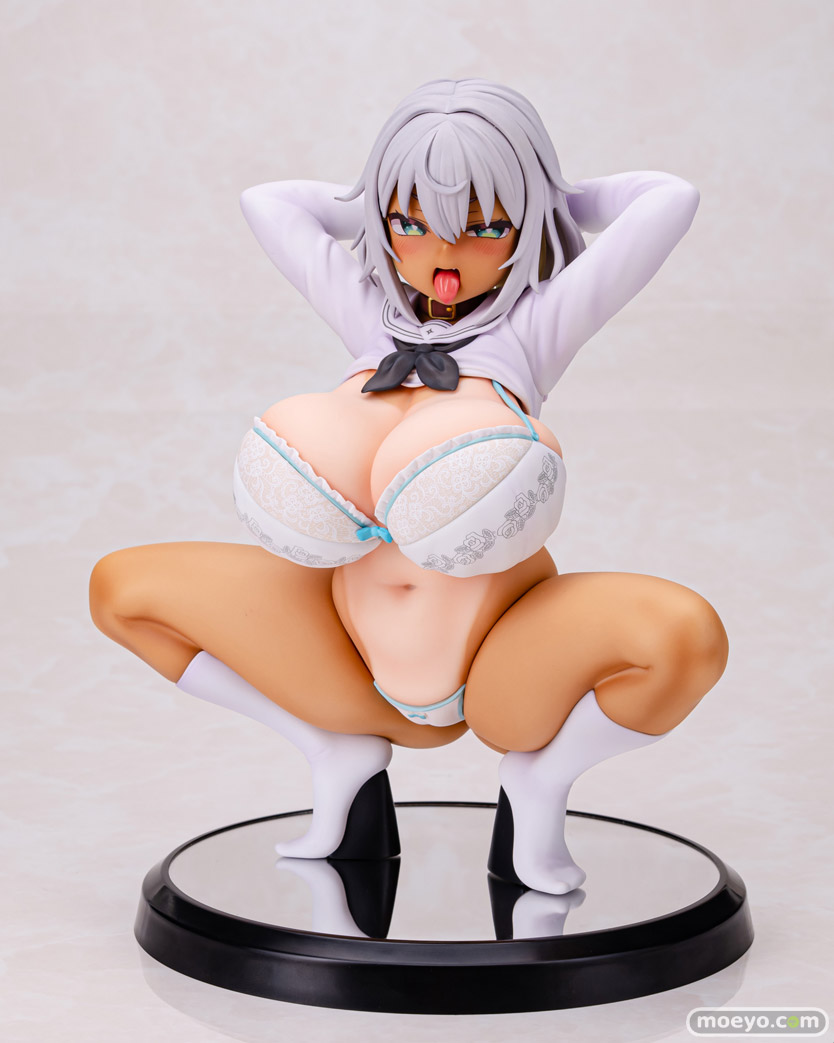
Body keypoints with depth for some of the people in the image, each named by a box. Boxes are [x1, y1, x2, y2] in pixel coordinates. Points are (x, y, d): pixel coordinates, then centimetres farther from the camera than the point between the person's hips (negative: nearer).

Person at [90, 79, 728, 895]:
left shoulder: (534, 324, -4)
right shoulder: (373, 318, 6)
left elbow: (671, 199, -10)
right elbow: (265, 202, 20)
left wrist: (552, 203, 4)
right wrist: (374, 209, 15)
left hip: (505, 674, -4)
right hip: (361, 672, 4)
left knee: (687, 635, -34)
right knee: (120, 587, -1)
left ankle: (543, 773, -2)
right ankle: (341, 748, 10)